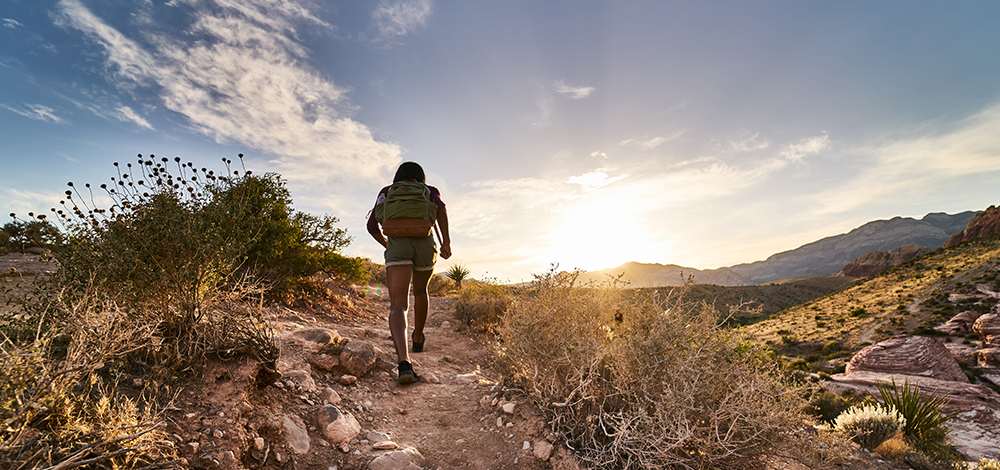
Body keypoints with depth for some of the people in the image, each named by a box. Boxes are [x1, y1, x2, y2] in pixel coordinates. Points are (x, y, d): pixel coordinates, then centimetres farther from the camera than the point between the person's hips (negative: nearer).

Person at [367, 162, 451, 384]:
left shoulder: (387, 191, 26)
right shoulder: (429, 191, 22)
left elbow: (372, 225, 16)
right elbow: (440, 207, -2)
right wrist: (446, 240, -8)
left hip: (397, 246, -1)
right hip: (425, 245, 1)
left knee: (398, 307, -10)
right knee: (420, 290, 29)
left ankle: (404, 362, -33)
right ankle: (418, 338, 45)